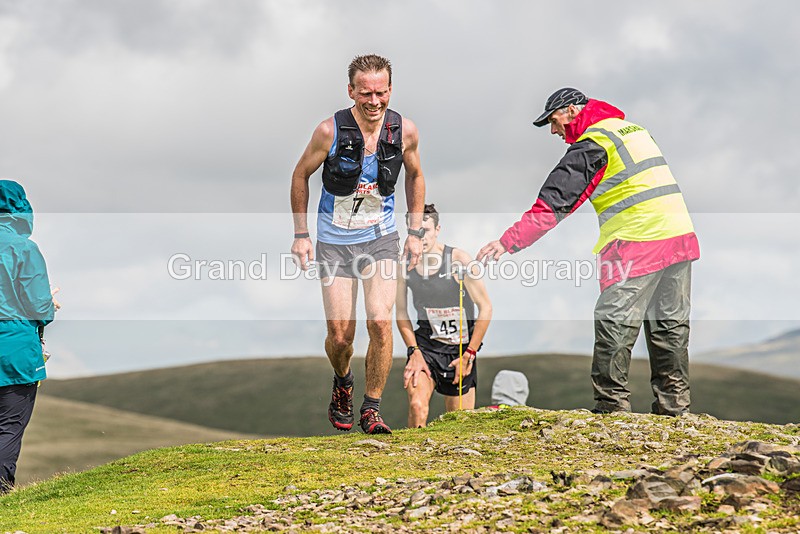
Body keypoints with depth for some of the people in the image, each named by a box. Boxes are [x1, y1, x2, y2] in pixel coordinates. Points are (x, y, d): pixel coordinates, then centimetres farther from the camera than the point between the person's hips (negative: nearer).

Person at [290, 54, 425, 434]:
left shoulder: (405, 131, -10)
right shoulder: (331, 131, -17)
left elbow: (415, 175, 11)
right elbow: (301, 175, -1)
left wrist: (416, 232, 7)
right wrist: (301, 235, -1)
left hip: (381, 237, 1)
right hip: (335, 240, -1)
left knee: (380, 322, -15)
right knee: (340, 335, -2)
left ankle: (371, 410, 2)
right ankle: (342, 383, 33)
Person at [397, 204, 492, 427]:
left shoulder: (458, 259, -13)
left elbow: (485, 308, -10)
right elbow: (401, 313, 6)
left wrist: (468, 355, -10)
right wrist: (414, 351, -5)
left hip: (461, 348, -1)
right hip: (425, 344, 1)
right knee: (417, 406, -23)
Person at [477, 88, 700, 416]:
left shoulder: (592, 145, -6)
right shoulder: (633, 129, 22)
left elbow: (554, 202, -12)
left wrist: (509, 241, -14)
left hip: (638, 244, -9)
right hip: (680, 235, 9)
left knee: (614, 324, -5)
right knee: (670, 326, 12)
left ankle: (611, 408, -4)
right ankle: (673, 408, 16)